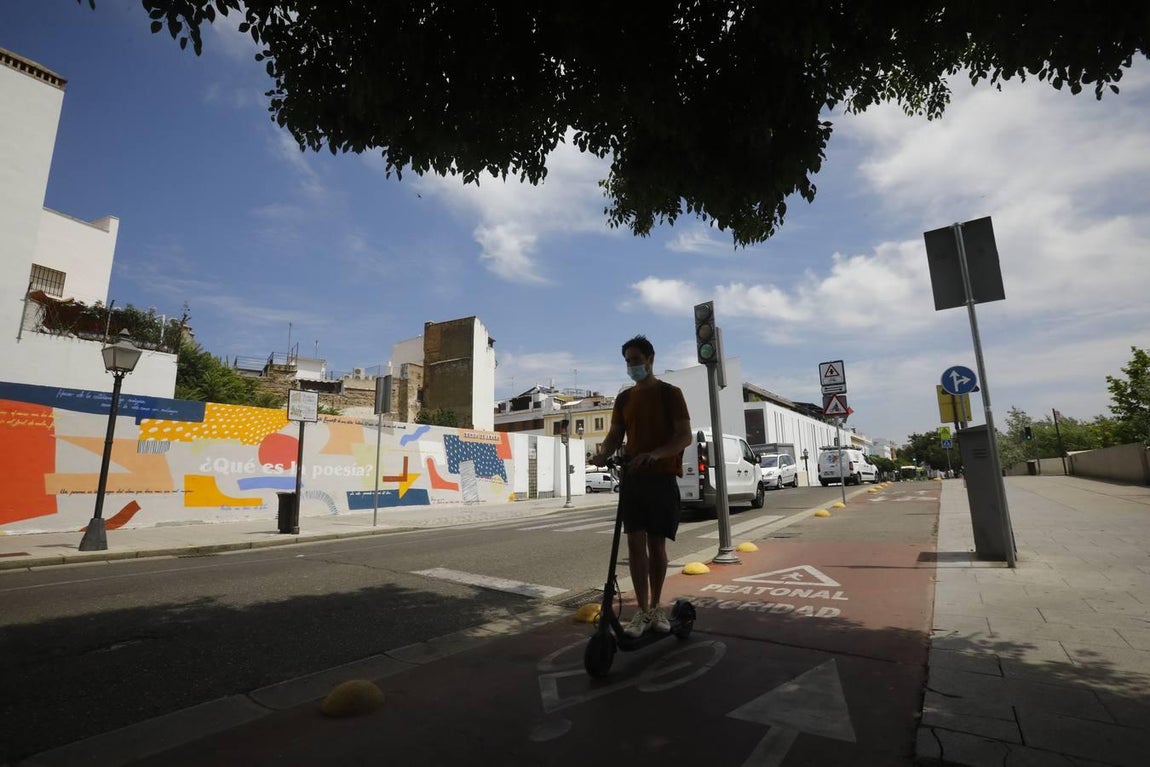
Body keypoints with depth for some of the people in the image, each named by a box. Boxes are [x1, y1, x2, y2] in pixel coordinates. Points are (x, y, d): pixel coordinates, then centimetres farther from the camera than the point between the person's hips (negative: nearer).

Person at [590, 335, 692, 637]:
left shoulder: (669, 393, -2)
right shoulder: (624, 398, 12)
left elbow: (685, 436, -9)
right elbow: (615, 435, 12)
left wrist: (655, 454, -26)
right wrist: (603, 453, -12)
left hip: (662, 478, -3)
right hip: (632, 477, 3)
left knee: (656, 544, 4)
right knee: (635, 542, 0)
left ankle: (656, 608, 21)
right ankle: (643, 611, 8)